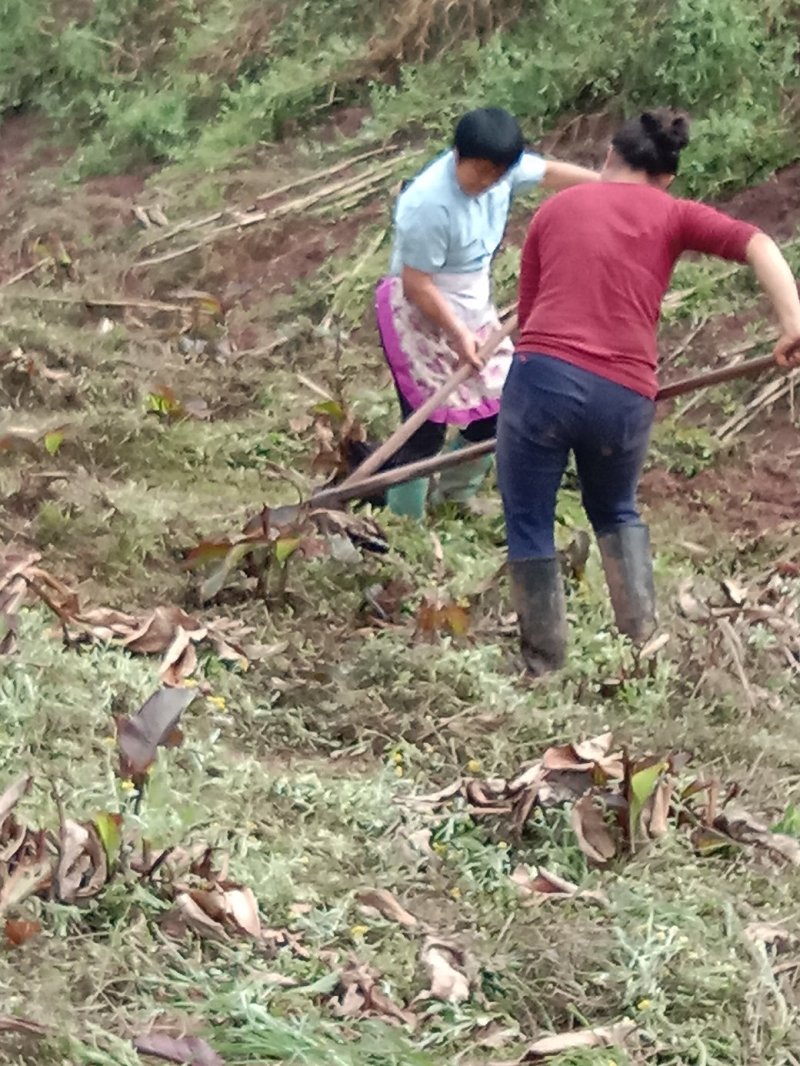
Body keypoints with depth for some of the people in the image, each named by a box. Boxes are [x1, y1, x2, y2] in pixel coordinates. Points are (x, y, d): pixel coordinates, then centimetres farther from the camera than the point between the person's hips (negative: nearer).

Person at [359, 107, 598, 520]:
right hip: (421, 317, -8)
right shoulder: (430, 206, -33)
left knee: (496, 409, 12)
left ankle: (456, 498, 32)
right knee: (426, 427, -7)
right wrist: (457, 334, -24)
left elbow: (550, 172, 8)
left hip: (473, 311, 8)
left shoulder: (501, 169, -11)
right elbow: (416, 285, -27)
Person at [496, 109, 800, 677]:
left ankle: (545, 663, 15)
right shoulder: (673, 215, 13)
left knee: (529, 525, 14)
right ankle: (643, 634, 19)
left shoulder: (556, 208, 17)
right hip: (625, 397, 1)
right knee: (617, 511, 28)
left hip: (543, 375, -1)